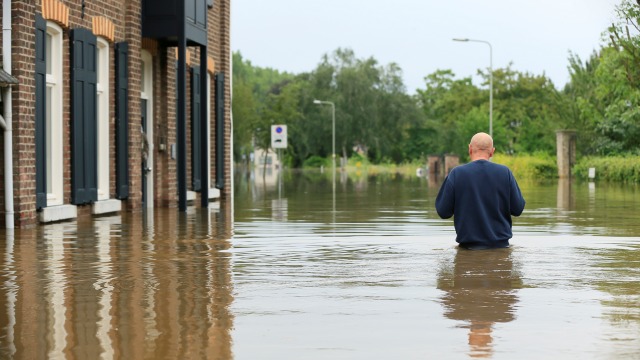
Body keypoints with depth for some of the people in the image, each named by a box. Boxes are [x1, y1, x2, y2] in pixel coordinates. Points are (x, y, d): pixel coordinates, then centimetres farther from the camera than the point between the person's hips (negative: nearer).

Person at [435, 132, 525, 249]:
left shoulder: (456, 173, -6)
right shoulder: (505, 172, -3)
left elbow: (443, 212, -3)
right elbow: (518, 209, 1)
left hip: (468, 244, -1)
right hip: (500, 244, 1)